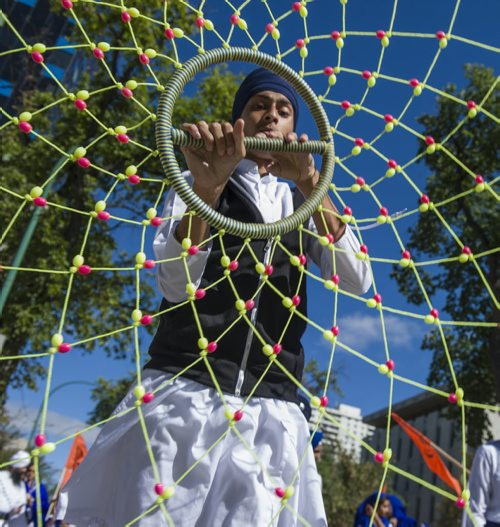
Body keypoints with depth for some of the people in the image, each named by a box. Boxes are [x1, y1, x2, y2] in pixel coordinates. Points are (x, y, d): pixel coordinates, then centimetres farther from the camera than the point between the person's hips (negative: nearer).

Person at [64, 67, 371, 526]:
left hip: (270, 410, 3)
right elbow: (176, 285, -9)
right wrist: (208, 184, -23)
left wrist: (309, 183, -13)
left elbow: (356, 281, -3)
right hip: (184, 392, -2)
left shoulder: (303, 204, 15)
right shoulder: (195, 184, 8)